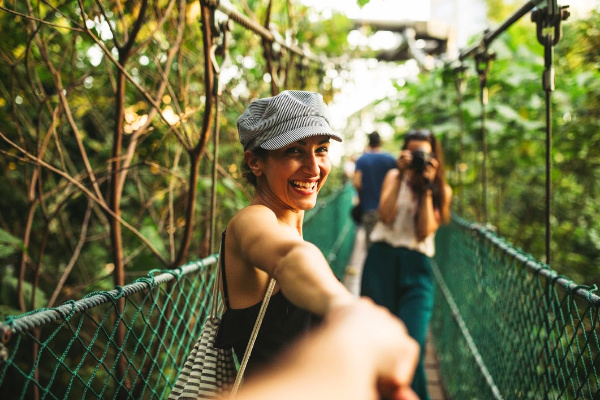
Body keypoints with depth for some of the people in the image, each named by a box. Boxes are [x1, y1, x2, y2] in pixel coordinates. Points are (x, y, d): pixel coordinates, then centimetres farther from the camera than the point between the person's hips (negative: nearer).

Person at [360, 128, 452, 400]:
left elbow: (424, 232, -7)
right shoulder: (394, 177, 8)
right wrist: (401, 177, -9)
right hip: (382, 261, 1)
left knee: (411, 343, -14)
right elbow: (386, 216, -8)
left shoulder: (442, 191, 7)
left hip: (417, 268, -1)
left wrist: (427, 189, -10)